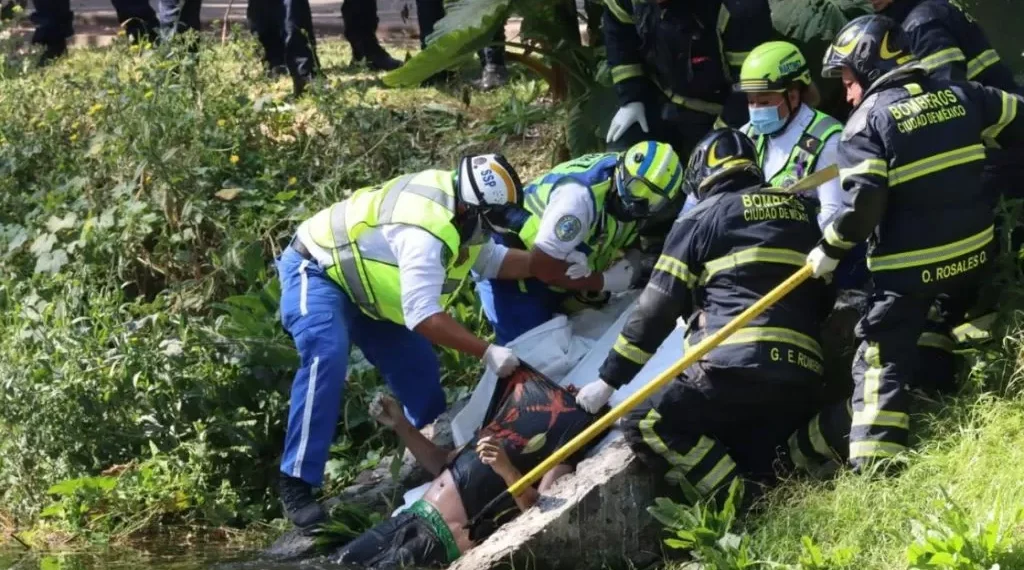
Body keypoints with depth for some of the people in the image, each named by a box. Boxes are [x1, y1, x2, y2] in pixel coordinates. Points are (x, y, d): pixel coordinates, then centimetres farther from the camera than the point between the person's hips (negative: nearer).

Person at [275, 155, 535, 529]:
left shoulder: (462, 209, -9)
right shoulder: (425, 232, -38)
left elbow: (491, 259, 8)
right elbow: (423, 316, -41)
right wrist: (486, 352, -40)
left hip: (359, 281, 10)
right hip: (316, 271, -10)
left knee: (418, 368, 10)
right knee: (328, 356, -33)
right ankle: (296, 484, -32)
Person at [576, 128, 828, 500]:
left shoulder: (701, 219, 8)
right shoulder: (802, 211, 21)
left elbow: (656, 310, 7)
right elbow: (823, 295, 26)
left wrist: (609, 379, 13)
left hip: (736, 369, -6)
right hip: (803, 381, 6)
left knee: (648, 426, 4)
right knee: (743, 466, 17)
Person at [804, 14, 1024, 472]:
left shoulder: (868, 119, -11)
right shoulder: (958, 94, 6)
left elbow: (864, 204, -19)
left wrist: (830, 250, -7)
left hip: (910, 266, -5)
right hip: (973, 253, 6)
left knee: (881, 362, -3)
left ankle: (872, 470, -12)